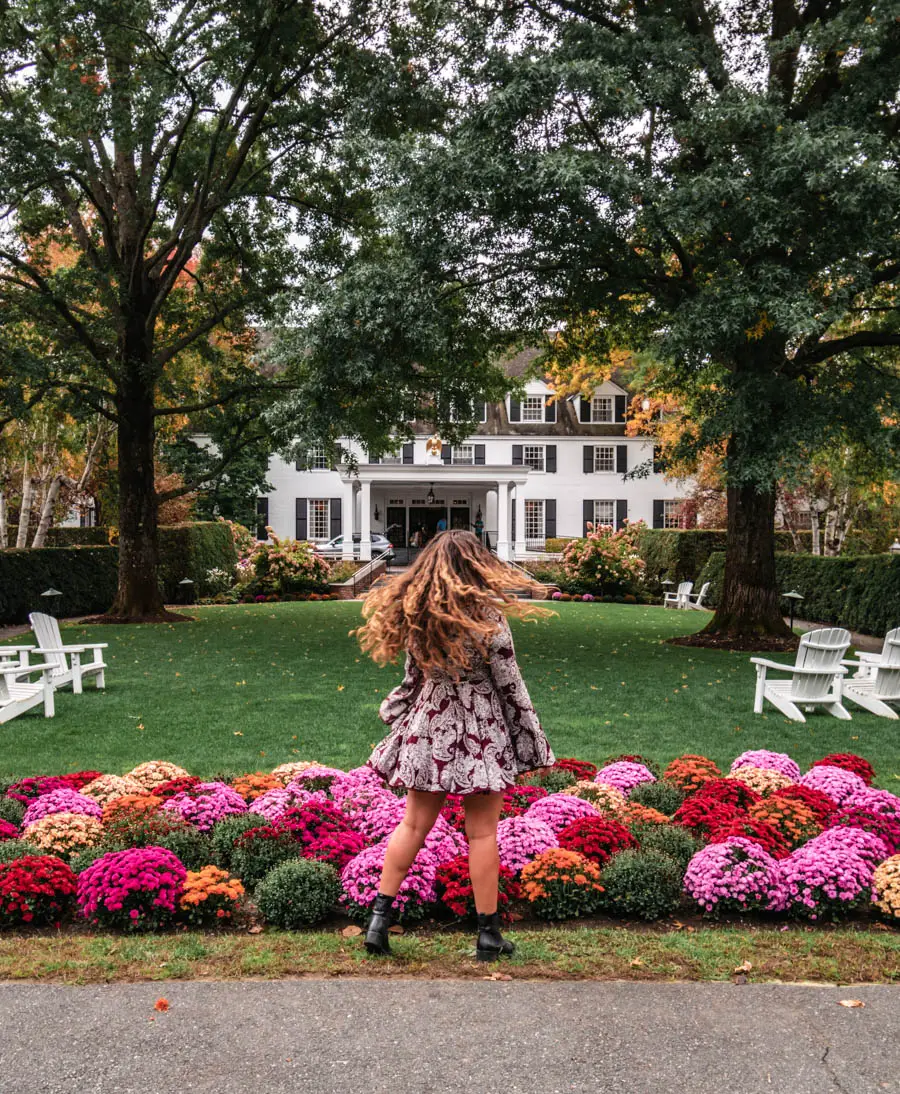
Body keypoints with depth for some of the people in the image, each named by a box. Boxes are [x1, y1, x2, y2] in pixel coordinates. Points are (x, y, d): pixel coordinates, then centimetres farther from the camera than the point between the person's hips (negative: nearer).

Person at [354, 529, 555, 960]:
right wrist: (529, 739, 1)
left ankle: (379, 919, 18)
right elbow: (509, 685, -9)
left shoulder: (413, 615, -2)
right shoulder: (487, 617, -15)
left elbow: (414, 678, 6)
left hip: (428, 728, 4)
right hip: (481, 732, -4)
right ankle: (488, 934, 17)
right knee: (482, 832, 6)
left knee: (413, 826, 13)